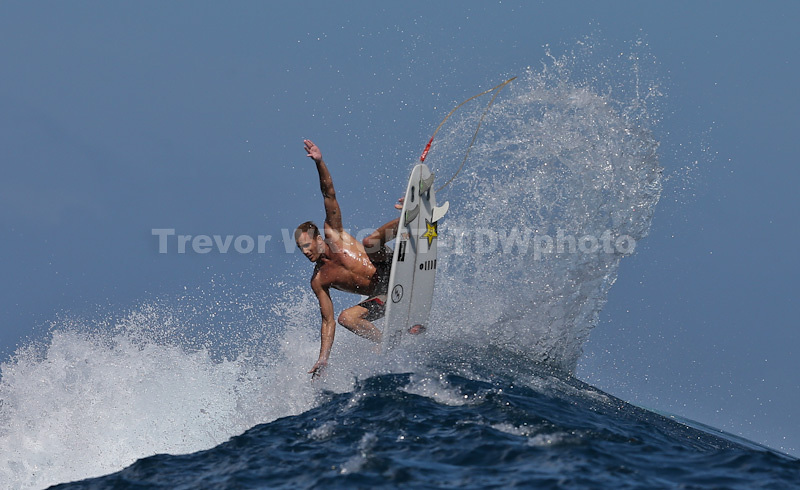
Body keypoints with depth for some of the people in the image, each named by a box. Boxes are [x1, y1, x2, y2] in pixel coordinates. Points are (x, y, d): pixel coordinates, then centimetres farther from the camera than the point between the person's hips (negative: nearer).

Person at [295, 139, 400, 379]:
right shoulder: (318, 281, 8)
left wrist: (320, 163, -20)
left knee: (368, 243, -26)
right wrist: (323, 359, 0)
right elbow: (328, 321, 8)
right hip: (383, 297, 5)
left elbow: (329, 194, -6)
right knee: (346, 318, -15)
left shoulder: (333, 233, 2)